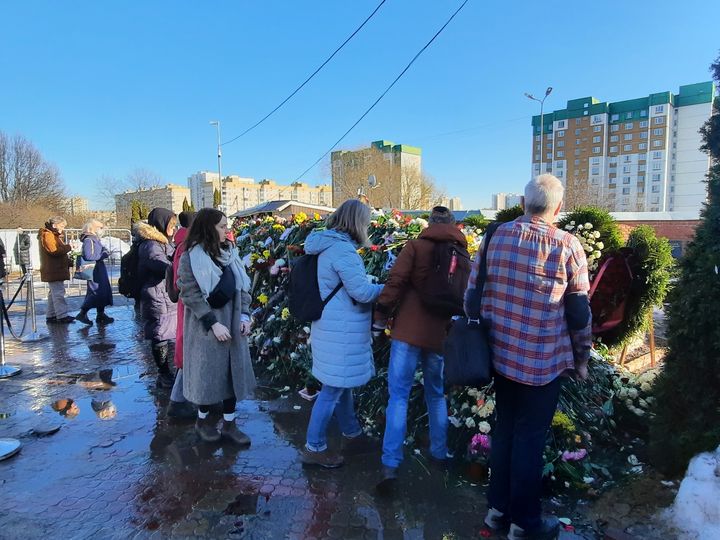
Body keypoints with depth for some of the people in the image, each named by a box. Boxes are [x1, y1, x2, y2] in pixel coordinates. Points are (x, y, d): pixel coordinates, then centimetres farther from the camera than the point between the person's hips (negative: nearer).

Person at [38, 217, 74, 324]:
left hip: (57, 270, 11)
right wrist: (68, 247, -12)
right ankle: (62, 316, -14)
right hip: (53, 270, -11)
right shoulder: (47, 235, -11)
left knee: (54, 293, 14)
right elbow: (54, 251, -23)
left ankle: (51, 316, 20)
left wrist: (69, 262, 12)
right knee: (58, 293, -13)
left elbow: (59, 250, 25)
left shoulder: (54, 235, 22)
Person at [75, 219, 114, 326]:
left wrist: (105, 253, 5)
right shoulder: (88, 240, -14)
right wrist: (103, 255, -18)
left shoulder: (95, 239, 15)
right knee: (96, 292, -10)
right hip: (94, 271, -10)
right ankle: (82, 314, 1)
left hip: (100, 270, 10)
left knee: (103, 291, 12)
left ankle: (101, 315, 20)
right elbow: (88, 256, -25)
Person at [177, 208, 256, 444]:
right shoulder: (191, 256, -10)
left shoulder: (229, 252, 6)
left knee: (233, 371, 9)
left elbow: (243, 286, 8)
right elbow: (190, 294, -14)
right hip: (205, 325, -5)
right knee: (208, 372, 9)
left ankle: (229, 423, 23)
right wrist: (214, 323, -19)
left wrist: (244, 314, -4)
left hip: (233, 322, 5)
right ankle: (203, 419, 33)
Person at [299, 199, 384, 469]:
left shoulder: (328, 245, 10)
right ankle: (314, 447, 14)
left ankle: (352, 430, 41)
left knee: (341, 382, 22)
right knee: (334, 387, 1)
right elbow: (362, 292, -22)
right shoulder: (343, 249, -21)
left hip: (332, 326, 10)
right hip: (342, 331, -10)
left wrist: (373, 286, 18)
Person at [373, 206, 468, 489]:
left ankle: (390, 464, -5)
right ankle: (439, 452, 31)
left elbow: (395, 282, -12)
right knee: (436, 394, 20)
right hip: (441, 335, 4)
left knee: (398, 395, -1)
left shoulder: (416, 246, -3)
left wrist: (381, 315, -3)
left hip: (408, 330, -4)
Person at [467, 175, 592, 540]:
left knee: (504, 429, 18)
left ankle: (498, 508, 33)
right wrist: (581, 358, 8)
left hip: (502, 355, 4)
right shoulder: (567, 246, -11)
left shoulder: (495, 236, -2)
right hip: (544, 361, -4)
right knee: (530, 439, 9)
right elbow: (579, 311, -5)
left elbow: (472, 294, 2)